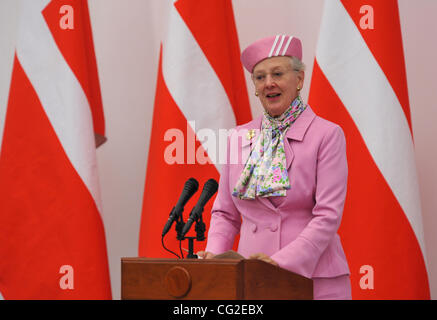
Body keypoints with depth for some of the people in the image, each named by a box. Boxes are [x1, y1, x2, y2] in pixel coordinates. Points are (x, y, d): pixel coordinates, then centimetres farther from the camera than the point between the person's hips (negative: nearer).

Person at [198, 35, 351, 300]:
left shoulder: (327, 135, -2)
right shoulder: (239, 138, 11)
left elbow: (328, 214, -9)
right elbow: (225, 213, 15)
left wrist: (283, 260, -19)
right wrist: (214, 254, -3)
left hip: (313, 277, -3)